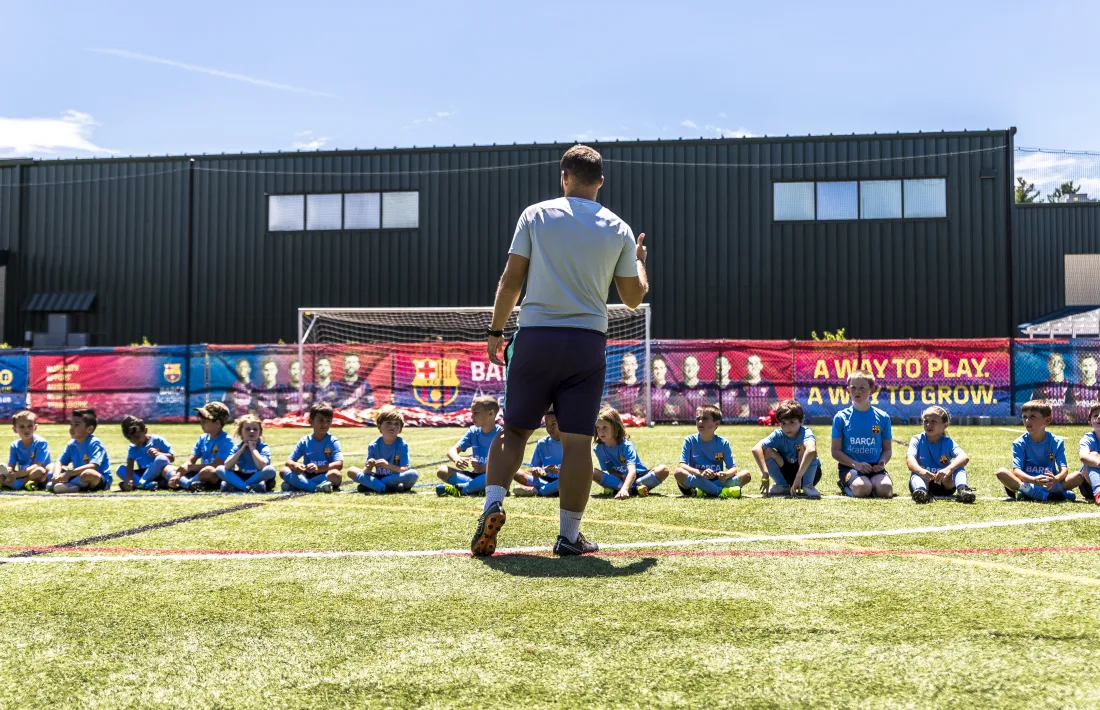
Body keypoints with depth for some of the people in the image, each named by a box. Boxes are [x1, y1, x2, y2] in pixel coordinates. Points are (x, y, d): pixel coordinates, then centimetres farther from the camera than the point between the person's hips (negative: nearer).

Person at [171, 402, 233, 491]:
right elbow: (190, 461, 4)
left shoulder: (226, 440, -12)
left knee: (208, 471, -42)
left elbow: (216, 465, -20)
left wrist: (191, 467, -22)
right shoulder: (202, 438, 10)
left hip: (219, 477, -8)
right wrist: (178, 475, -14)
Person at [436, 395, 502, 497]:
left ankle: (460, 489, -34)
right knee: (442, 470, -11)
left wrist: (483, 468, -31)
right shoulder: (473, 432, 7)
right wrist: (457, 459, -25)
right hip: (476, 475, 5)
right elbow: (452, 450, -1)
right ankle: (478, 486, -28)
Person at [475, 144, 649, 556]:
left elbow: (511, 280, 1)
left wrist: (496, 330, 10)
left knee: (514, 431, 10)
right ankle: (569, 535, 5)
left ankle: (493, 503, -9)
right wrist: (640, 260, 30)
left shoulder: (535, 215, 4)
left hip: (535, 336, 0)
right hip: (588, 341, 0)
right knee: (577, 441, 3)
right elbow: (633, 297, 12)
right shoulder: (618, 229, 7)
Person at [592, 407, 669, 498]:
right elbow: (610, 470, -3)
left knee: (663, 470, -29)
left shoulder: (626, 445, -21)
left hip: (637, 479, -2)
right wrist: (622, 476, -26)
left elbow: (632, 471, -35)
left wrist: (624, 488, -54)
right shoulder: (599, 448, -9)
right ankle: (633, 490, -28)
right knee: (592, 471, -23)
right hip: (618, 479, 2)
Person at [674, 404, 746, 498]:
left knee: (746, 475, -17)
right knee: (679, 472, -32)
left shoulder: (723, 443, 3)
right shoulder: (690, 440, -1)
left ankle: (703, 492, -29)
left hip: (717, 481, 2)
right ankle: (721, 492, -31)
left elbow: (733, 468, -1)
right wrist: (700, 473, -31)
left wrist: (725, 475, -27)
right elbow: (682, 465, -12)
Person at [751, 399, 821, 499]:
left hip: (807, 473, -4)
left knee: (804, 446, -31)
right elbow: (756, 448, -31)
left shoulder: (805, 432, -27)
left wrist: (798, 477, -55)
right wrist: (765, 474, -43)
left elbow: (811, 450, -51)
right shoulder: (778, 434, -17)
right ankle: (782, 486, -4)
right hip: (786, 472, 4)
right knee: (767, 451, -20)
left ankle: (808, 486, -17)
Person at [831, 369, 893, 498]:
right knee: (862, 488, -33)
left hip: (875, 467, 2)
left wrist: (882, 462, -10)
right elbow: (836, 451, 1)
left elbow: (887, 449, 13)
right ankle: (847, 487, 3)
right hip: (850, 466, -2)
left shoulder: (882, 417, 7)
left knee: (885, 488, -30)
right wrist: (855, 464, -15)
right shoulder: (841, 417, 2)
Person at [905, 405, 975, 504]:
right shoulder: (917, 439, -1)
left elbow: (965, 457, -21)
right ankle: (920, 490, -62)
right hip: (923, 481, -1)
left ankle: (962, 489, -46)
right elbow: (910, 459, -21)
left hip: (945, 483, 1)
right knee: (916, 474, -33)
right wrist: (921, 471, -46)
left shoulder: (947, 442, -1)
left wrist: (948, 469, -44)